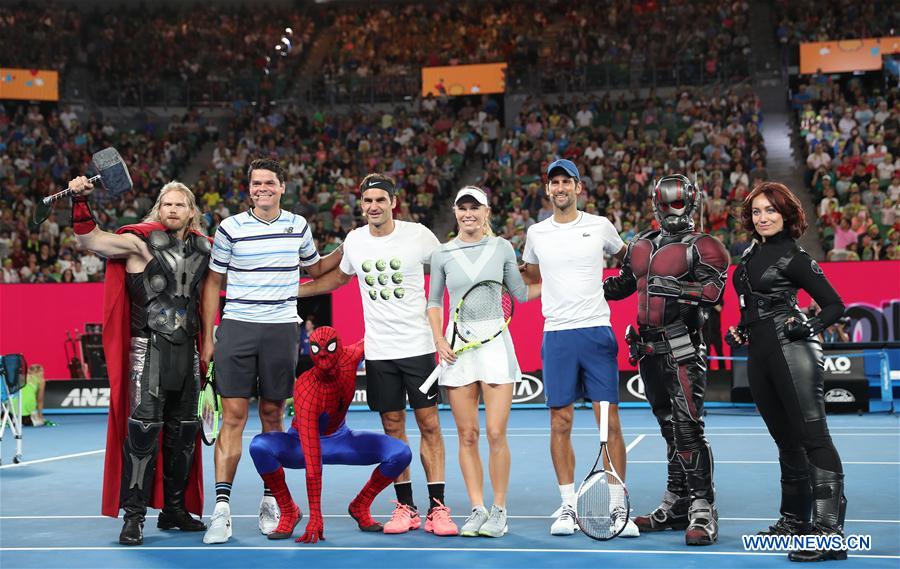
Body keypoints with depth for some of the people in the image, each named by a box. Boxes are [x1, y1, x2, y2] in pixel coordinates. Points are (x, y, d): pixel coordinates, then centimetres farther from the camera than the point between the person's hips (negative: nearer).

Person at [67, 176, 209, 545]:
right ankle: (133, 516, -6)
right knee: (143, 428, -12)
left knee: (184, 431, 10)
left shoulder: (203, 248, 10)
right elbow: (90, 239, -6)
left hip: (187, 349, 5)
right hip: (149, 346, -5)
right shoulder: (140, 241, -3)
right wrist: (80, 202, -20)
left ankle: (174, 508, 23)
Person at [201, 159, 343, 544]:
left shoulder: (298, 226, 9)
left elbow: (315, 268, 26)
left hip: (282, 331, 2)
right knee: (233, 417, -6)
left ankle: (270, 501, 19)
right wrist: (207, 338, 3)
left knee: (272, 417, 8)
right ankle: (222, 508, -5)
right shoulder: (230, 228, 1)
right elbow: (213, 283, 6)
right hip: (236, 328, -2)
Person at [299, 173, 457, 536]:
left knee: (429, 424, -2)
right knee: (392, 427, 6)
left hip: (418, 346, -3)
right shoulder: (354, 241, 5)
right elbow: (339, 277, 24)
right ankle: (405, 507, 16)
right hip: (378, 352, 3)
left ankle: (437, 508, 4)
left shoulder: (418, 235, -6)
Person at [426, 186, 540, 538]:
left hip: (495, 344, -1)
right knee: (467, 435, 3)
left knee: (496, 434, -6)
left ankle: (499, 512, 6)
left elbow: (520, 293, 14)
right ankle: (477, 510, 13)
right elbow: (434, 302, 14)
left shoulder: (502, 248, 4)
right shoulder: (442, 254, 6)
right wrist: (439, 340, 0)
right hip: (457, 347, 1)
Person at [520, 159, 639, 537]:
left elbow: (627, 258, 22)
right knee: (561, 423, 3)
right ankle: (568, 506, 12)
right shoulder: (536, 233, 10)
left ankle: (619, 506, 4)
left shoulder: (600, 226, 5)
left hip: (597, 332, -1)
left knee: (609, 421, -3)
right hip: (557, 336, 2)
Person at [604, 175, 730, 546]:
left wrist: (675, 287, -30)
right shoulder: (641, 246, 16)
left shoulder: (703, 247, -4)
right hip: (649, 348, 7)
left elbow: (710, 291, -19)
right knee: (670, 429, 13)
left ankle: (703, 512, -10)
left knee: (687, 428, -13)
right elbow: (621, 285, 29)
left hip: (683, 347, -6)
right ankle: (677, 506, 21)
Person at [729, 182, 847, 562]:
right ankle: (796, 519, 25)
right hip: (759, 356, 8)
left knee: (812, 437, -13)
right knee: (786, 440, 15)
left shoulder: (793, 258, -6)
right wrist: (741, 330, 16)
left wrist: (810, 327, -20)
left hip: (791, 349, -8)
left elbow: (835, 306, -5)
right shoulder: (752, 253, 16)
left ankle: (830, 532, -19)